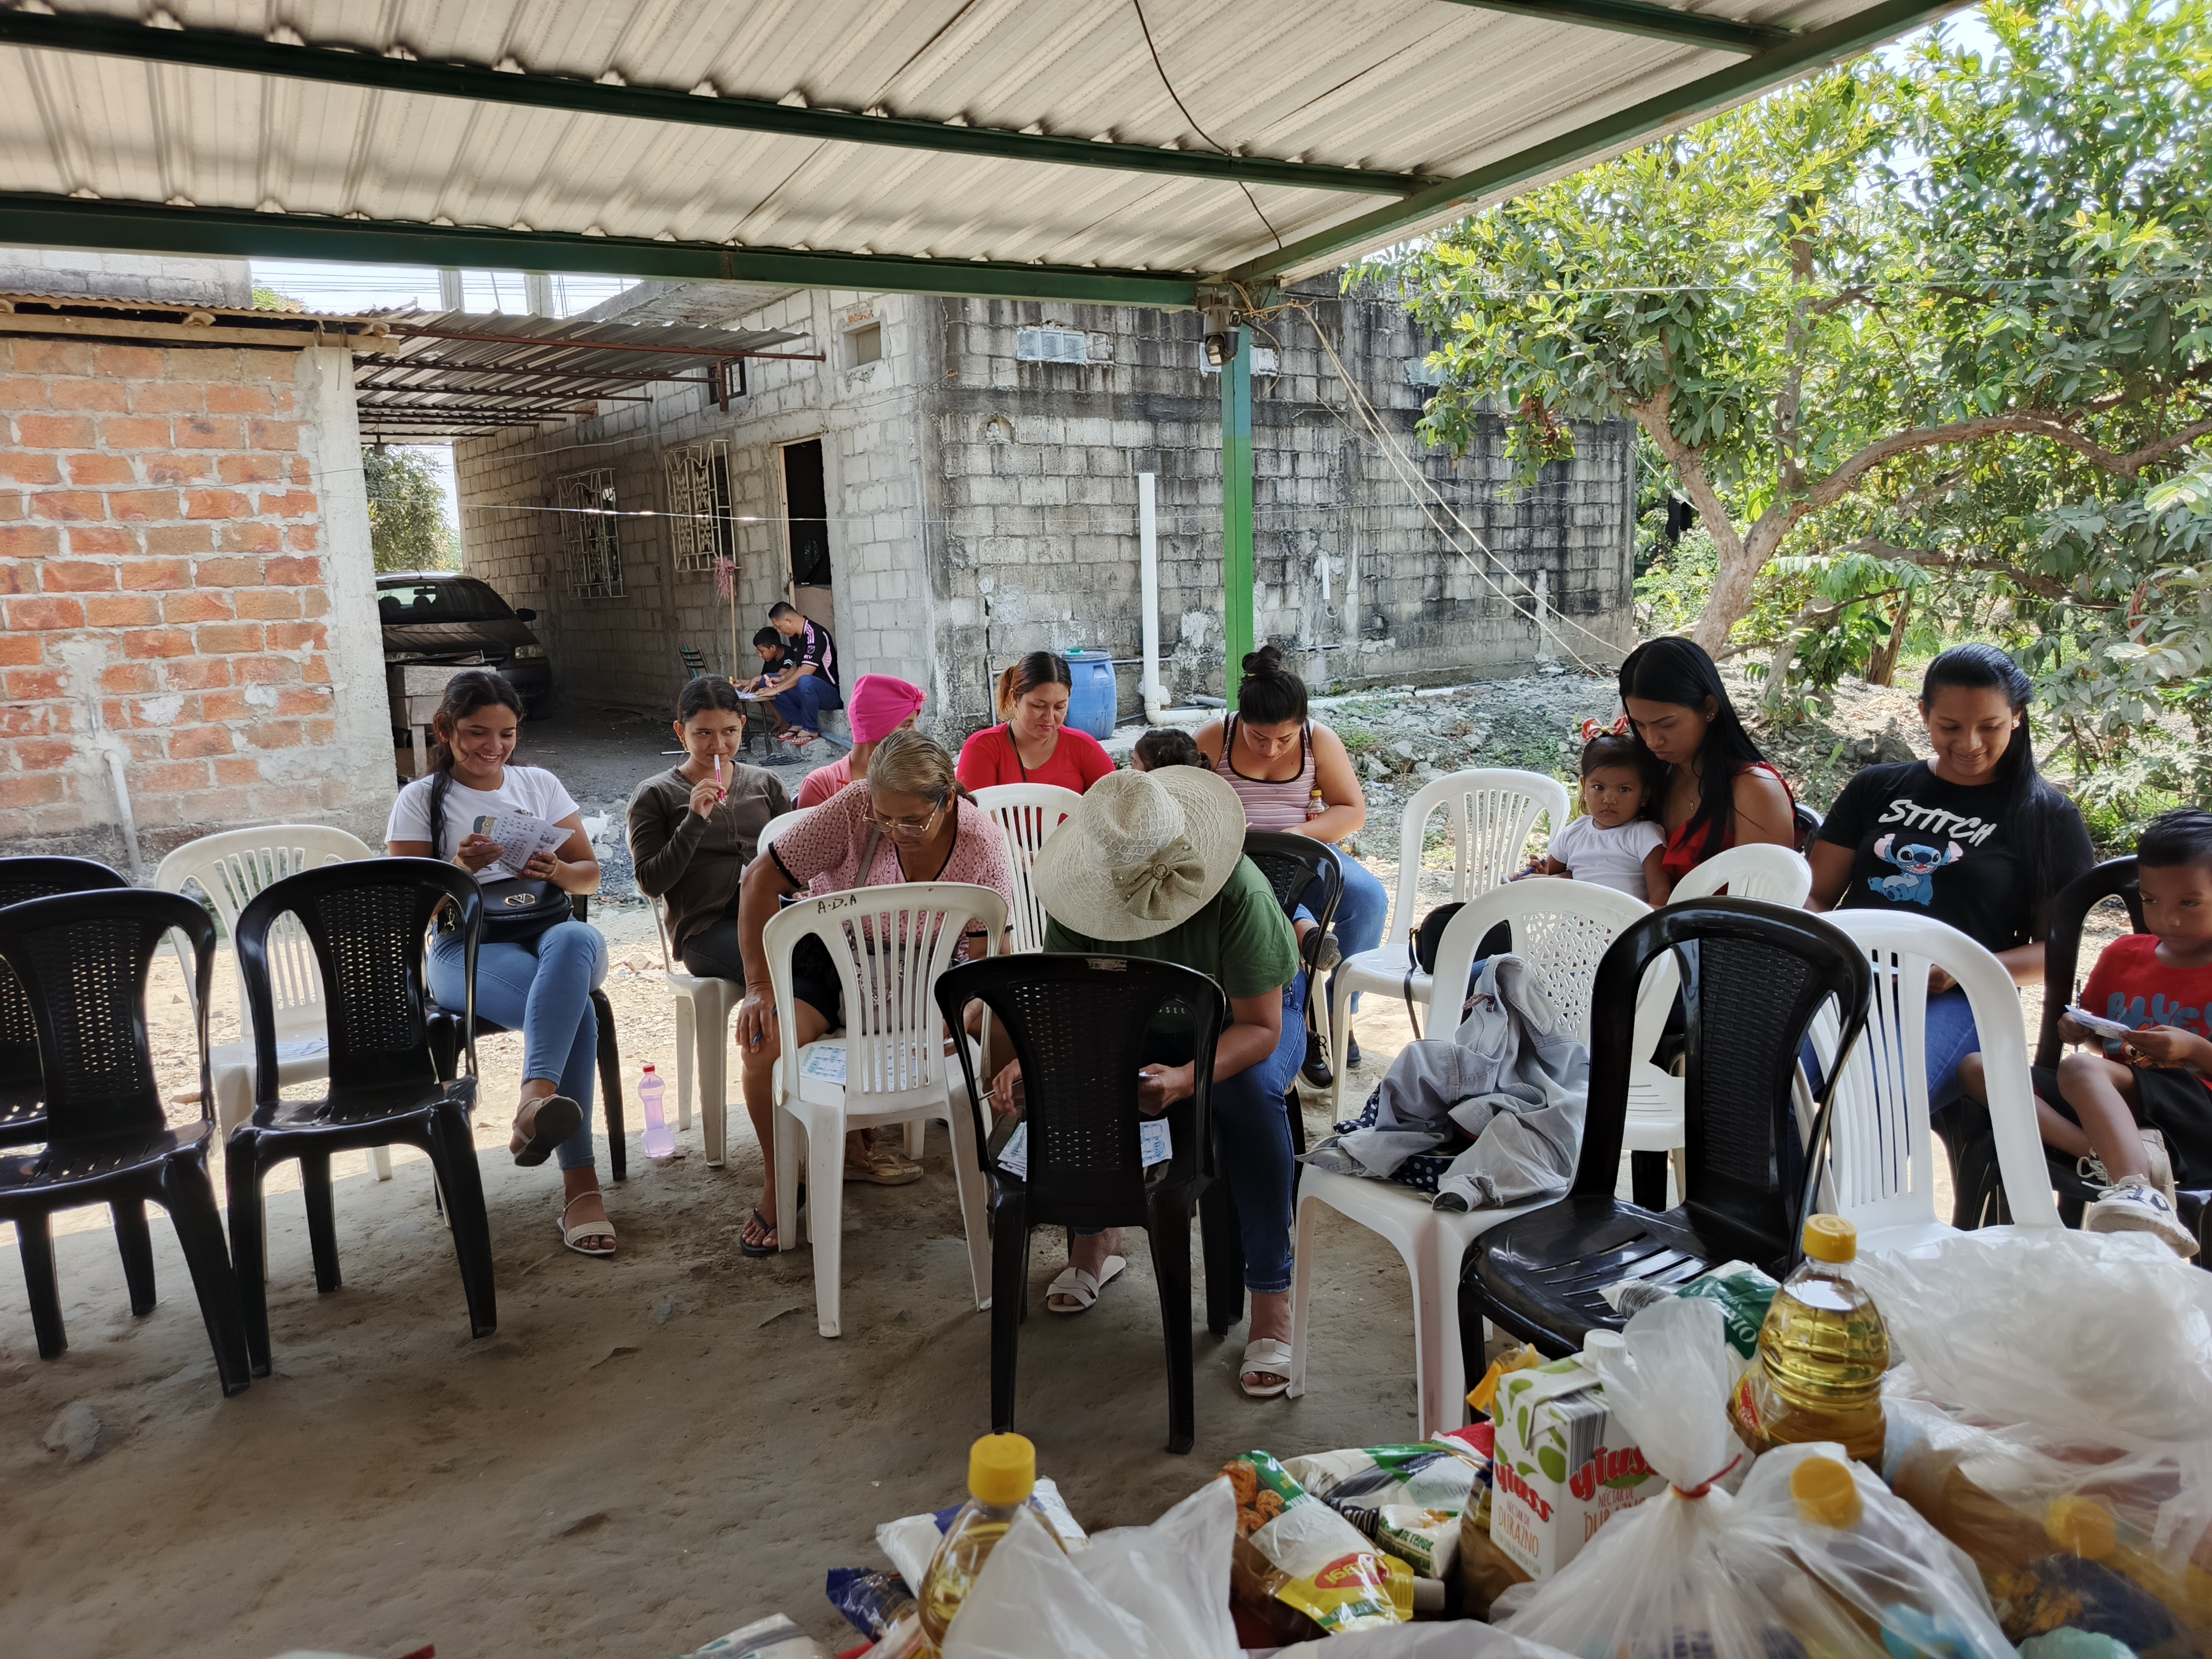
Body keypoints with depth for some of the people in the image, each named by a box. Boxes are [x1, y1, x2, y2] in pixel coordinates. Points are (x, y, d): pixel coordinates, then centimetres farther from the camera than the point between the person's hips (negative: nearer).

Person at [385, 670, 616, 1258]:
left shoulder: (540, 784, 18)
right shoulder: (419, 802, 11)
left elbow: (590, 875, 16)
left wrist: (556, 871, -9)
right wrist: (460, 870, -16)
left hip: (548, 929, 2)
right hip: (466, 946, -2)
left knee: (577, 940, -40)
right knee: (572, 1004, -37)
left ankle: (537, 1100, -57)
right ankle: (580, 1183, -45)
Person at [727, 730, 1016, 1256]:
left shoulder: (983, 843, -18)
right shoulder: (854, 808, -24)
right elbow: (760, 879, -17)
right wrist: (758, 986, -21)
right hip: (832, 952, -1)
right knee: (764, 1044, -29)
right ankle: (779, 1178, 0)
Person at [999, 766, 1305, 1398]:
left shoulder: (1238, 893, -34)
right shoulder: (1080, 891, -22)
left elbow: (1261, 1027, -30)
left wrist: (1184, 1079, -47)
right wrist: (1028, 1059, -34)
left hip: (1247, 1019, -3)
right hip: (1144, 1022, 4)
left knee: (1250, 1096, -36)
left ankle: (1272, 1299, -23)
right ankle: (1095, 1238, 2)